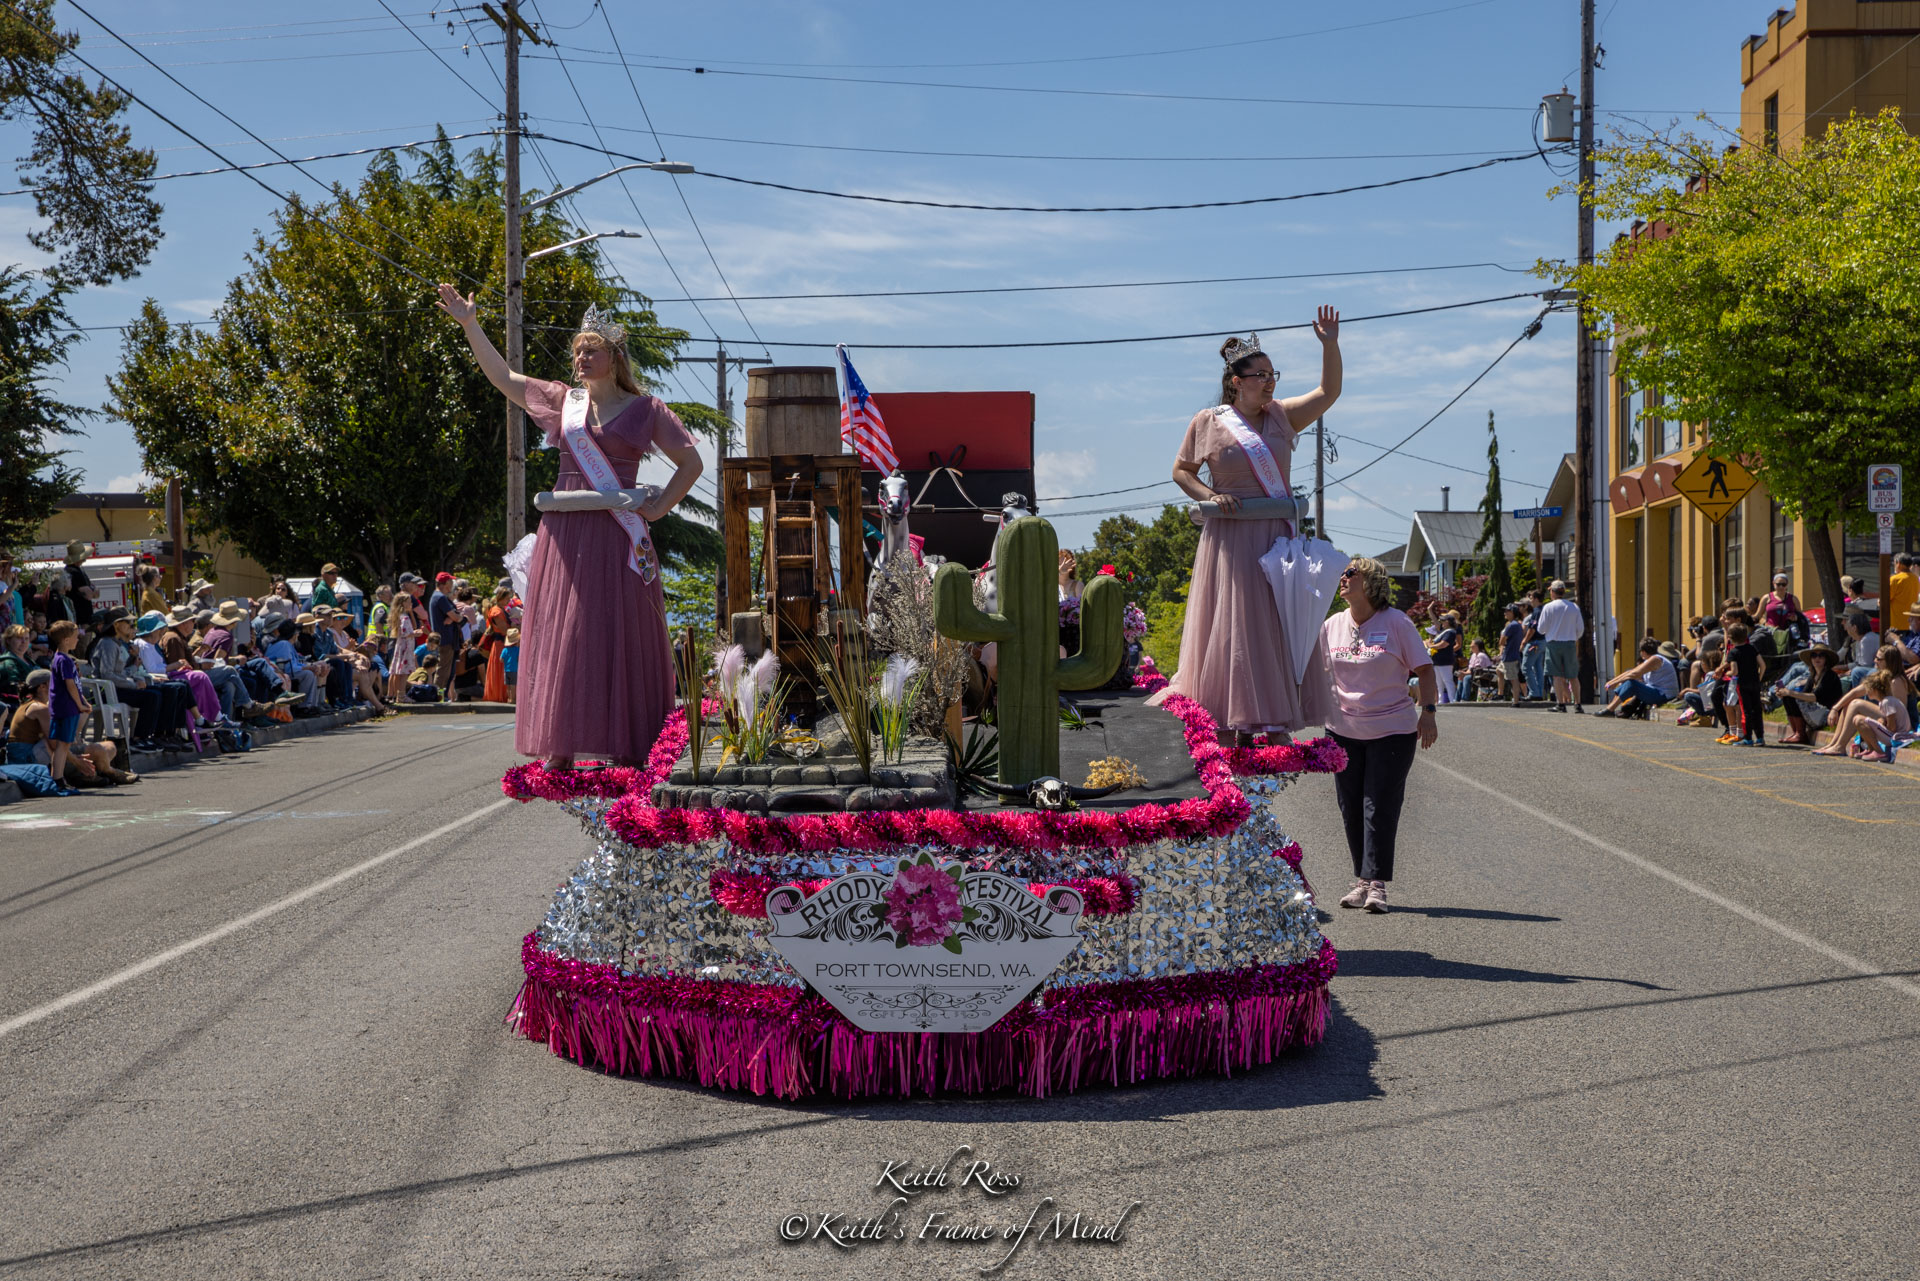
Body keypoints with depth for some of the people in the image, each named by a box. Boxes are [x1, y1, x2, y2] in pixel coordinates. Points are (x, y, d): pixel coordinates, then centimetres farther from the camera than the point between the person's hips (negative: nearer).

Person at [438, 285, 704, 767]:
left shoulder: (645, 409, 5)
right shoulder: (562, 401, 14)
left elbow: (691, 462, 7)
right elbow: (502, 376, 19)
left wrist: (659, 507, -4)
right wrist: (469, 324, 15)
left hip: (615, 535, -3)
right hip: (564, 532, 3)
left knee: (619, 637, -4)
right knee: (560, 636, 0)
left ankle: (628, 749, 1)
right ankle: (560, 749, 3)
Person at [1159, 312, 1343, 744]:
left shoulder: (1281, 415, 11)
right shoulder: (1208, 423, 1)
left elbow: (1328, 391, 7)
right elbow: (1181, 471, 8)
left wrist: (1330, 345, -6)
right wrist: (1209, 496, -9)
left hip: (1278, 538, 4)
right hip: (1232, 541, -4)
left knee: (1278, 629, 3)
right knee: (1232, 629, -6)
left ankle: (1274, 727, 7)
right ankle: (1226, 729, -5)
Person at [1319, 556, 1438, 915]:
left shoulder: (1396, 623, -6)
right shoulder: (1331, 626, 6)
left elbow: (1424, 670, -3)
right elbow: (1319, 673, 17)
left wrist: (1427, 712, -12)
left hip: (1391, 730, -4)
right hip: (1344, 730, 5)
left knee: (1380, 807, -8)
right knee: (1350, 808, 7)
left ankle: (1377, 884, -5)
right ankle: (1362, 879, 18)